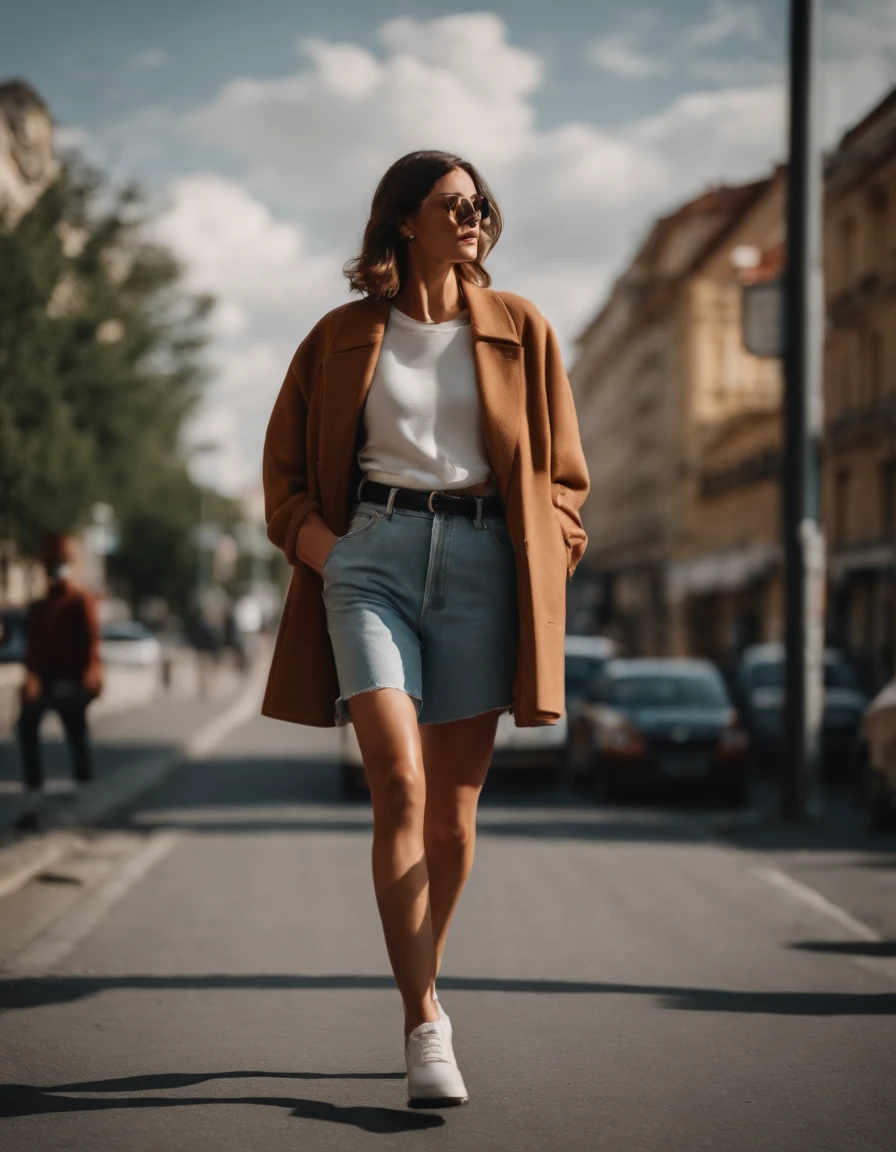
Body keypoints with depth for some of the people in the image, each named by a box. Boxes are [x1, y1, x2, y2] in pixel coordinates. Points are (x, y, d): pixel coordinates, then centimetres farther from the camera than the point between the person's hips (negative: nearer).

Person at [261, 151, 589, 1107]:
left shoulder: (520, 330, 12)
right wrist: (324, 550, 1)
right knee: (398, 786, -16)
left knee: (453, 808, 3)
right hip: (372, 554, -1)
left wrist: (544, 566, 2)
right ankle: (426, 1029, -15)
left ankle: (422, 988, 24)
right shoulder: (343, 338, 11)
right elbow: (286, 471, 18)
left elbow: (562, 473, 16)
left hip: (480, 562, 1)